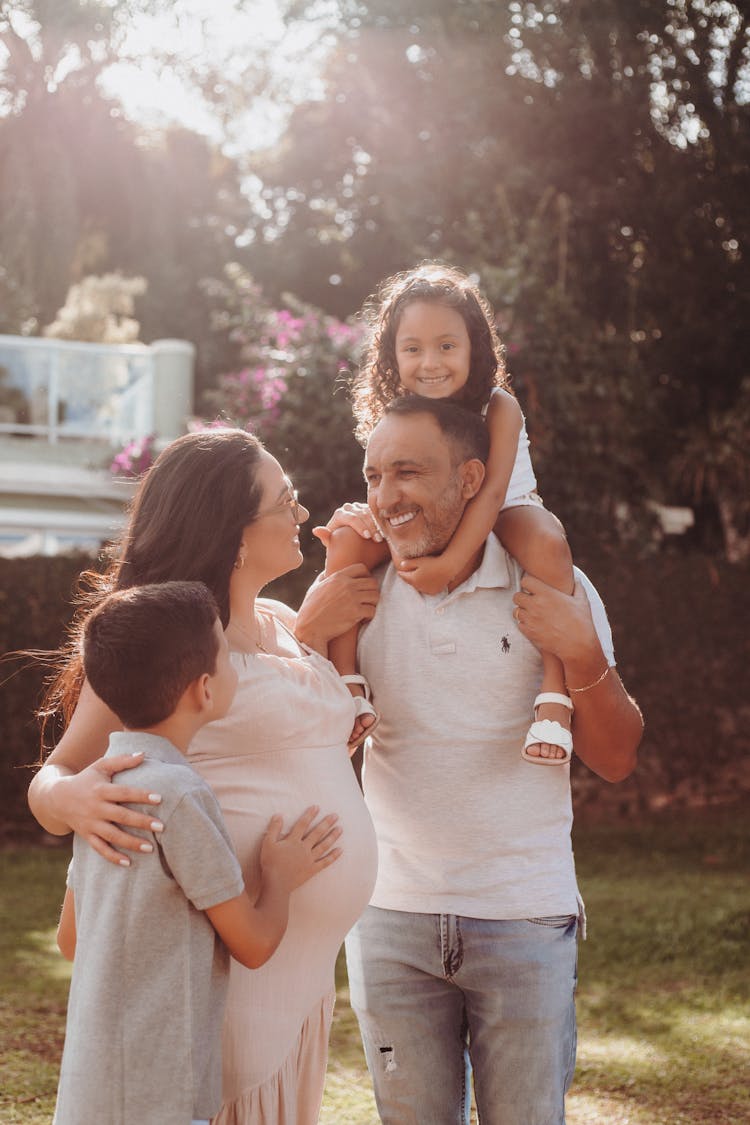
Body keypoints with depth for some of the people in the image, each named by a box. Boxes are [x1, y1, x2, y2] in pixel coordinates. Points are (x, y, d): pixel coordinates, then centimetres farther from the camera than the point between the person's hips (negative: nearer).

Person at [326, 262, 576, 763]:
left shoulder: (499, 407, -21)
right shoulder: (396, 416, -10)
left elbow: (492, 492, -30)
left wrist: (450, 563, -41)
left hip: (502, 517, -3)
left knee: (547, 542, -37)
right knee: (347, 542, -22)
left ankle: (555, 696, -38)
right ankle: (347, 682, -18)